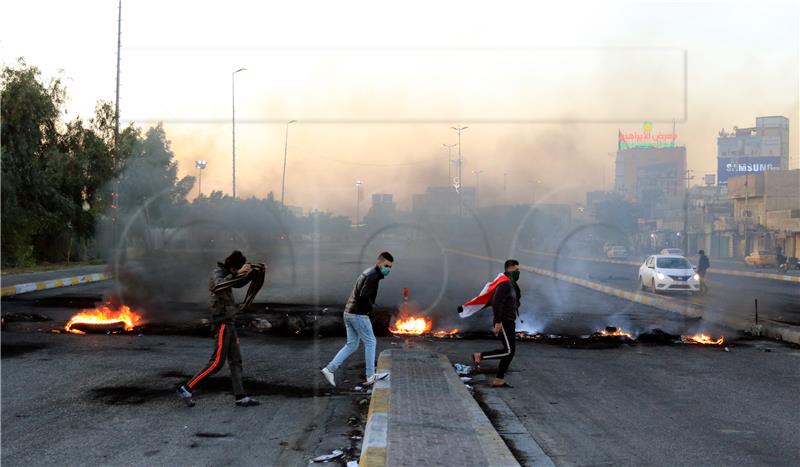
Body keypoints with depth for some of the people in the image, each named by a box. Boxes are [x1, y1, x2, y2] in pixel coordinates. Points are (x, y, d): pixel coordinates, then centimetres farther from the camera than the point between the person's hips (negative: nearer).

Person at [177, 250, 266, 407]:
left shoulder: (226, 273, 13)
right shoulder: (217, 273, -14)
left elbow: (239, 283, 30)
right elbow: (217, 286, -37)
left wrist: (254, 272, 14)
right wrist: (239, 273, -40)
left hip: (229, 323, 10)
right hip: (222, 323, -10)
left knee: (236, 360, 8)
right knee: (217, 362, -9)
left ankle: (240, 397, 9)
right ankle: (186, 389, -3)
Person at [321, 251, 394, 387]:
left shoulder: (367, 273, 18)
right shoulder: (373, 275, -14)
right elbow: (363, 296, -24)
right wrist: (371, 307, -7)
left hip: (349, 312, 9)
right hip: (359, 314, -9)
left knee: (352, 345, 12)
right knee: (370, 342, 2)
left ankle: (329, 369, 6)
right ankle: (370, 376, 7)